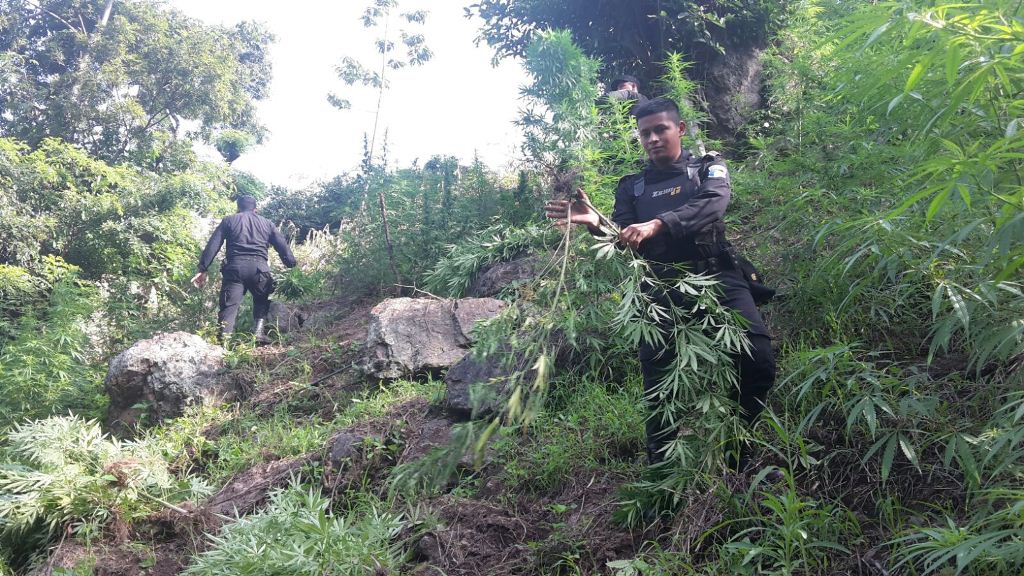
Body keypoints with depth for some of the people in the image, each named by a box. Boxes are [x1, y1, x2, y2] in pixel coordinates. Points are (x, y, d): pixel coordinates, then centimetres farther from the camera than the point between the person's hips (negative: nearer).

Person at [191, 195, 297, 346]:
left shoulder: (228, 221, 19)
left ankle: (224, 341, -20)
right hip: (259, 267, 1)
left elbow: (212, 245, 10)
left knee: (229, 305, -3)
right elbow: (283, 247, 16)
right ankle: (259, 332, 2)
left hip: (234, 266, -1)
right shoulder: (267, 223, 22)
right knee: (262, 301, 22)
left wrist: (203, 269, 7)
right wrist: (293, 266, 20)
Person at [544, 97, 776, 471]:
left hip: (716, 277, -2)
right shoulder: (631, 188, 19)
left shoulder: (709, 170, 13)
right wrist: (595, 223, -15)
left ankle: (737, 453, -1)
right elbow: (622, 244, 8)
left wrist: (656, 225, -27)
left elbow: (711, 206, -10)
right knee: (659, 384, -4)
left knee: (757, 359, -20)